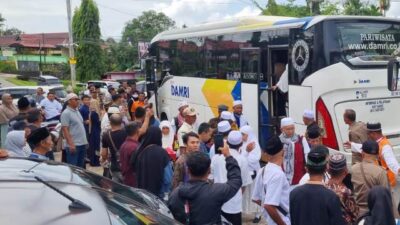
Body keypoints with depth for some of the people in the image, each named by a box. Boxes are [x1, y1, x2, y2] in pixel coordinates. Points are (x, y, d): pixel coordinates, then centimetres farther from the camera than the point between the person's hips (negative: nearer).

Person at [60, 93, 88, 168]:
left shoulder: (77, 111, 14)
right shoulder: (66, 113, -12)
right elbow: (65, 129, -17)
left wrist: (85, 140, 17)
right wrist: (71, 144, -23)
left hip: (82, 143, 9)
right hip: (73, 145, -8)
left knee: (80, 166, 15)